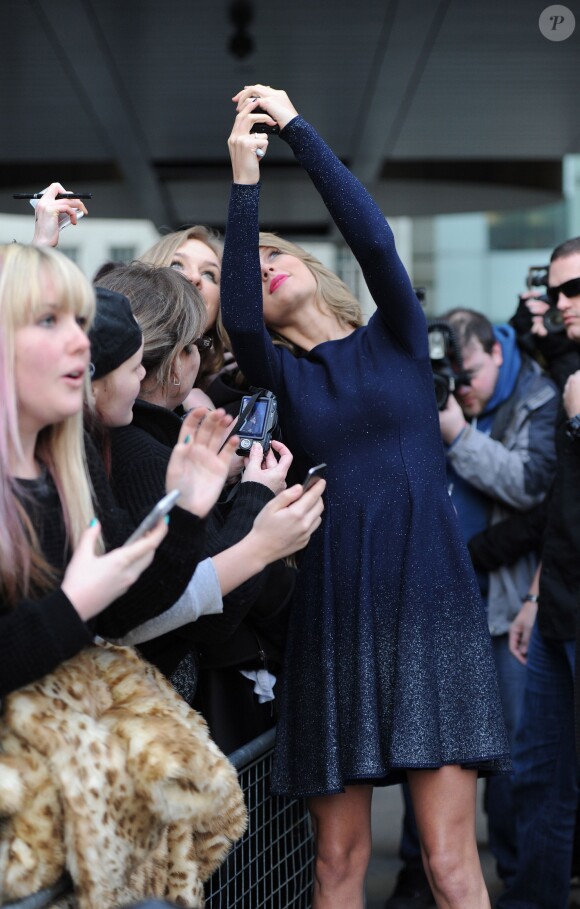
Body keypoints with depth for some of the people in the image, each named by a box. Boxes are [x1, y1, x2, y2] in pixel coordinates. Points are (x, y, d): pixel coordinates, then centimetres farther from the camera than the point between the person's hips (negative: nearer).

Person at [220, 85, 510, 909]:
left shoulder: (395, 338, 10)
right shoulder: (283, 375, 12)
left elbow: (372, 237, -8)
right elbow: (238, 320, -10)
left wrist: (297, 126, -5)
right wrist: (245, 182, -11)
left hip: (429, 601, -2)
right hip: (334, 615, 2)